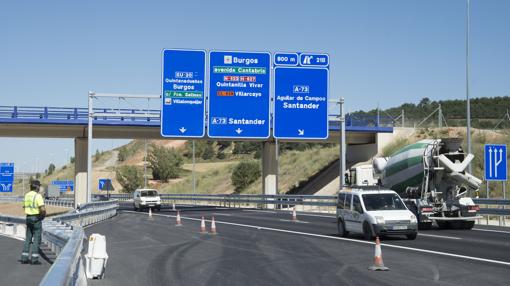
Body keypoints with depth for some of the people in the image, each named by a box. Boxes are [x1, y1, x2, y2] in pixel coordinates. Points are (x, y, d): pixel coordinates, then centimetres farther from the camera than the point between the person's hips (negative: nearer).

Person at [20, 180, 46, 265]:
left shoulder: (27, 195, 8)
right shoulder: (38, 196, -16)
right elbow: (43, 209, -23)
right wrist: (43, 214, -5)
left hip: (28, 218, 7)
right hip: (37, 218, -7)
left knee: (28, 239, 12)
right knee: (36, 239, -1)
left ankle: (24, 258, 12)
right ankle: (34, 259, -3)